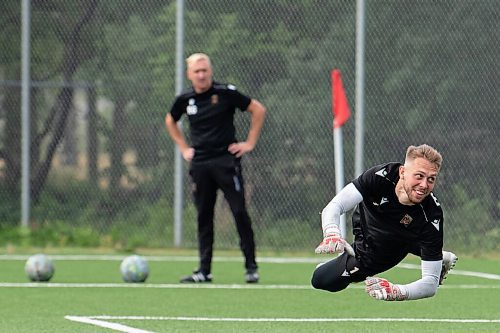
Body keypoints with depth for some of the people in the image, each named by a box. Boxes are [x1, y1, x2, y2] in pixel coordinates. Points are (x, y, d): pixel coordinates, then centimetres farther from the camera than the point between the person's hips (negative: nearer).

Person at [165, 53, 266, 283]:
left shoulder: (225, 93, -7)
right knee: (204, 218, 4)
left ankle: (251, 267, 0)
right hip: (199, 164, 4)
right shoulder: (185, 100, 5)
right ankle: (204, 271, 7)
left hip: (226, 160, -4)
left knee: (240, 213, -6)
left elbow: (258, 109, -1)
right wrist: (183, 148, 17)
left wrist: (250, 143, -2)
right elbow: (170, 121, 26)